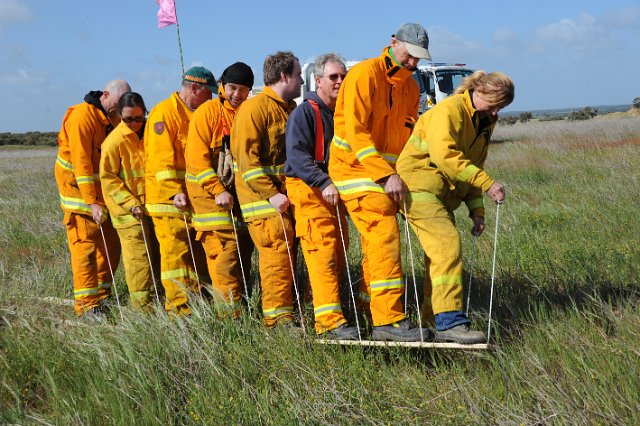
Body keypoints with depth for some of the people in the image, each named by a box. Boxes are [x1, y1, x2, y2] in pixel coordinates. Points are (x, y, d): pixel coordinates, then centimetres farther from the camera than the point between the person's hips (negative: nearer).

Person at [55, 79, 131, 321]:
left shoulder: (113, 119, 8)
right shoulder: (82, 116, -17)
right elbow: (81, 162, -22)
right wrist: (91, 202, -25)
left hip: (103, 188, 8)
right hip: (78, 187, -8)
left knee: (111, 244, 8)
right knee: (85, 244, -10)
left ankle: (101, 296, 20)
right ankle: (86, 304, -8)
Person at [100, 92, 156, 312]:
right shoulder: (115, 141, -12)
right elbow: (108, 178, -10)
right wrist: (130, 203, -16)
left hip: (150, 205, 6)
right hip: (128, 211, -6)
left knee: (154, 252, 10)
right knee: (139, 256, -7)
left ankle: (153, 299, 22)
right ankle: (142, 307, 2)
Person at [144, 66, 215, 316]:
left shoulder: (196, 115, 20)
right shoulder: (165, 112, -8)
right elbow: (161, 157, -17)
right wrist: (175, 192, -24)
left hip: (193, 198, 9)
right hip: (169, 199, -9)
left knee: (197, 254, 9)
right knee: (176, 253, -8)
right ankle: (179, 310, -5)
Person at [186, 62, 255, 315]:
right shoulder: (207, 112, -6)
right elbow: (197, 157, -12)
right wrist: (218, 190, -19)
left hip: (239, 190, 6)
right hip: (209, 190, -6)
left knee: (243, 247, 7)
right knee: (225, 248, -13)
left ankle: (239, 307, 16)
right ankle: (230, 311, -11)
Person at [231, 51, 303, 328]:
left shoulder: (289, 108, 16)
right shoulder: (255, 108, -11)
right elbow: (247, 157, -18)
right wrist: (270, 194, -21)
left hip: (284, 193, 8)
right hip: (260, 194, -8)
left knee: (287, 249, 7)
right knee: (277, 249, -13)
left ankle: (283, 311, 15)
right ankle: (277, 317, -8)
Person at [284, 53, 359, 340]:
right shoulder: (304, 113, -7)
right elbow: (297, 156, -18)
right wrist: (324, 183, -28)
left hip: (335, 191, 8)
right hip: (308, 189, -8)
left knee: (338, 255, 10)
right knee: (323, 253, -16)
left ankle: (324, 310, 23)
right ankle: (329, 320, -18)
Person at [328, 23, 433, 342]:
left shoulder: (410, 87, 12)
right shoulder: (365, 74, -13)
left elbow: (407, 136, 16)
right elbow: (356, 133, -21)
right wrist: (386, 175, -26)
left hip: (386, 173, 8)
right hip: (356, 167, -8)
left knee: (377, 245, 10)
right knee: (385, 235, -17)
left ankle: (370, 315, 19)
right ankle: (389, 319, -17)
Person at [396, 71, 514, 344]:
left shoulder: (485, 122, 16)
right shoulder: (449, 110, -14)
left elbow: (473, 165, 20)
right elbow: (445, 155, -28)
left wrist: (476, 210, 11)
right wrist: (487, 184, -29)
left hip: (443, 194, 10)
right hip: (419, 185, -10)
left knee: (441, 253, 8)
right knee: (448, 245, -20)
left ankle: (432, 320, 17)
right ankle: (450, 322, -21)